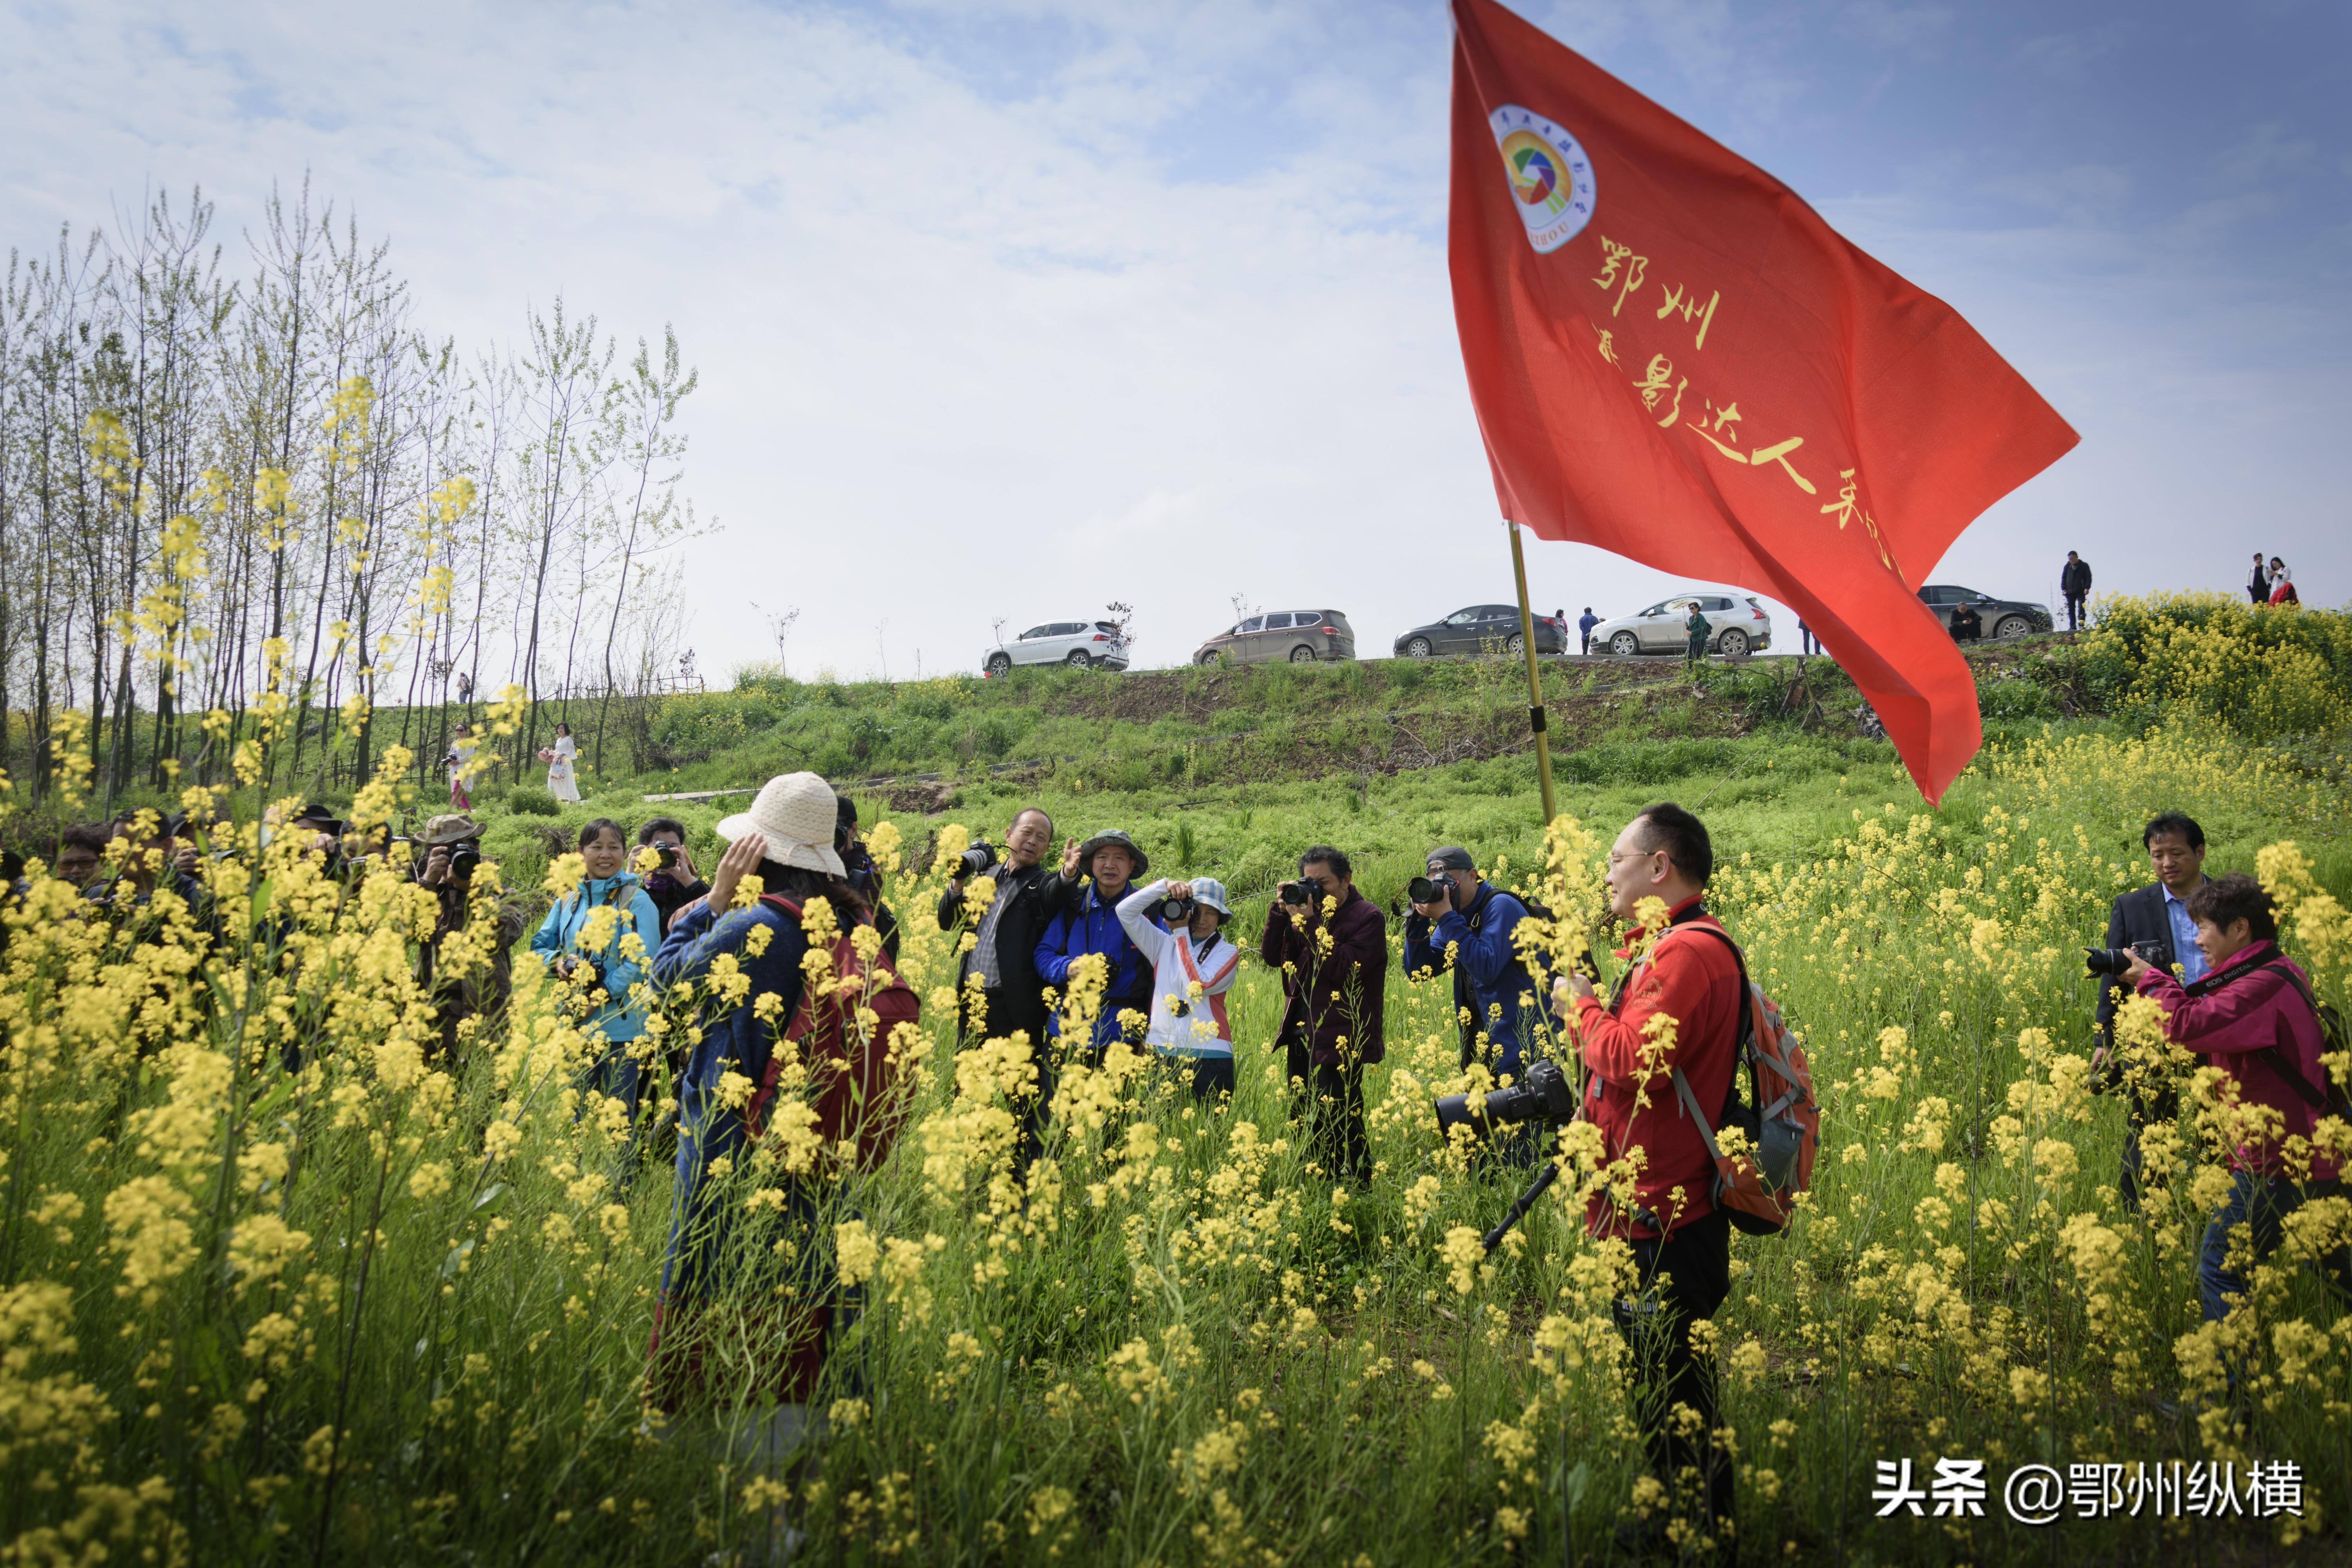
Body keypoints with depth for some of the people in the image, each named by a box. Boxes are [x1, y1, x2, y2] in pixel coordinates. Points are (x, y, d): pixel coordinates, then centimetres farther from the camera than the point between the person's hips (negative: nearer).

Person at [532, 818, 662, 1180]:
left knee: (619, 1114, 2)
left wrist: (599, 997, -18)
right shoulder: (568, 900, 9)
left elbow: (642, 962, -14)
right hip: (573, 1023, 5)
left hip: (620, 1025, -5)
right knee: (573, 1110, 14)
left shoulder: (636, 901, -7)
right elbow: (540, 945, 16)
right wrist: (558, 962, -7)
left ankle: (619, 1188, 12)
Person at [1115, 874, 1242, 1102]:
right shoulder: (1163, 945, 12)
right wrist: (1164, 886, -5)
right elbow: (1125, 911, 4)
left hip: (1209, 1056, -2)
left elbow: (1199, 985, -13)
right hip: (1161, 1052, 2)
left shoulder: (1227, 953, 5)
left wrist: (1181, 932, -5)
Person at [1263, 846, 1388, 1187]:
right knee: (1303, 1123, 13)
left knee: (1340, 1127, -8)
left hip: (1340, 1043, -7)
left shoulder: (1367, 917, -7)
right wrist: (1280, 912, -4)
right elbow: (1271, 957, 8)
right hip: (1301, 1037, 7)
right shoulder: (1308, 911, 12)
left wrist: (1311, 924, -20)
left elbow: (1343, 971, -20)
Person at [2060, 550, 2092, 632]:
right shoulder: (2067, 567, 10)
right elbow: (2063, 578, 12)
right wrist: (2063, 589, 1)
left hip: (2081, 592, -3)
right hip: (2069, 592, 3)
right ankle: (2072, 627, 5)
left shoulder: (2084, 566, 3)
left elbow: (2088, 578, 0)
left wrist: (2087, 588, -11)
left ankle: (2081, 625, -9)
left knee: (2081, 609, -9)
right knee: (2071, 610, 2)